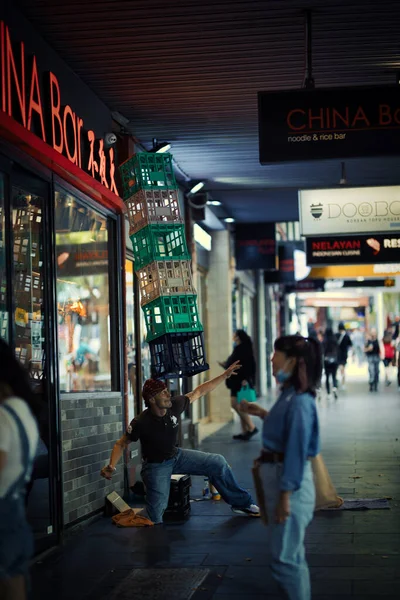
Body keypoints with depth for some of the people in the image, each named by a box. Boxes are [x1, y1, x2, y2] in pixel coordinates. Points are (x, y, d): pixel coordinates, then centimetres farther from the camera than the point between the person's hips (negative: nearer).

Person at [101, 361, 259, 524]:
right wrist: (111, 466, -34)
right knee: (156, 516, -15)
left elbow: (199, 391, -5)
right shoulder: (141, 423, -28)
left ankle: (242, 503, 16)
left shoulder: (174, 405, -16)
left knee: (217, 463, 1)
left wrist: (225, 375, -7)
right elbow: (121, 444, -17)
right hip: (156, 466, -5)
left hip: (177, 456, 5)